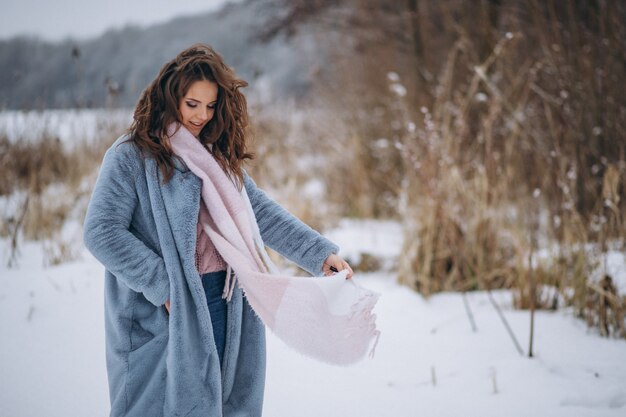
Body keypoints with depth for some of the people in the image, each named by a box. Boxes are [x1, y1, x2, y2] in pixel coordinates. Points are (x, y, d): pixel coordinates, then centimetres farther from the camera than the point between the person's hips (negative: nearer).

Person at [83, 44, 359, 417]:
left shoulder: (217, 155, 13)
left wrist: (321, 253, 1)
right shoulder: (131, 156, -8)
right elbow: (101, 232, -14)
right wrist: (163, 287, -17)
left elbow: (261, 211, 11)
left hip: (221, 304, 6)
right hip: (161, 315, -6)